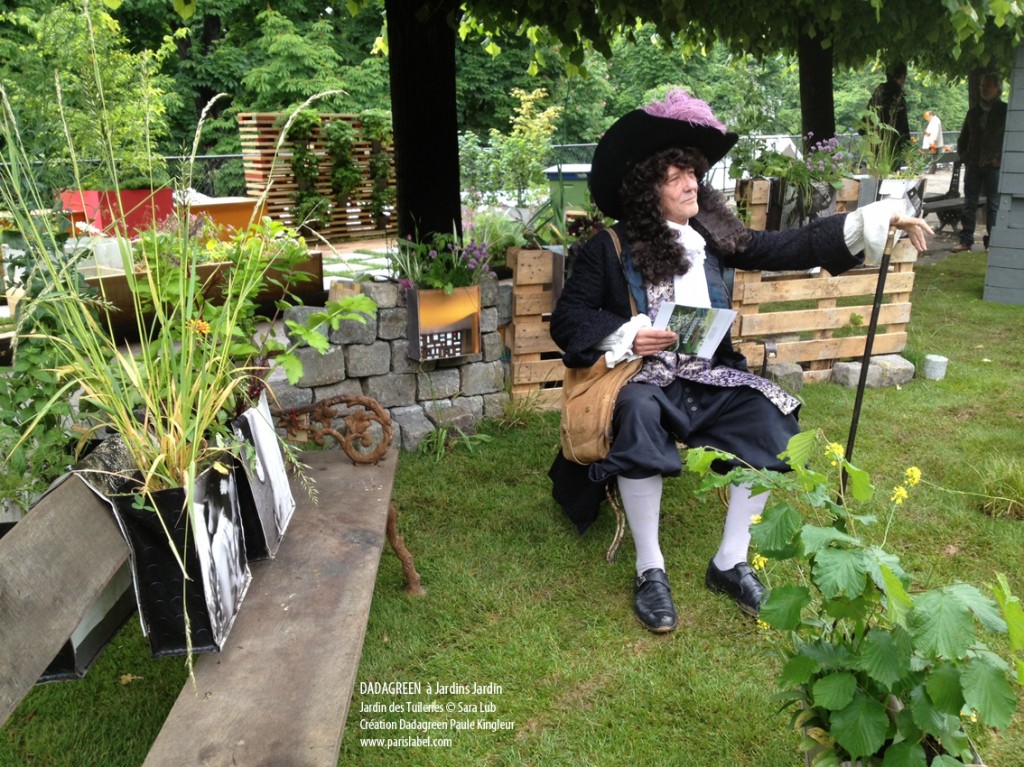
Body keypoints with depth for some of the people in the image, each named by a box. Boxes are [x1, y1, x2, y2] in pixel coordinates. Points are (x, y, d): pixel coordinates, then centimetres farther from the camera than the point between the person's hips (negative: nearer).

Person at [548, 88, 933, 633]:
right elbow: (566, 320, -1)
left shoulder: (712, 235, 10)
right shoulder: (608, 249, -2)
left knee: (769, 419, -18)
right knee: (639, 415, -36)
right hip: (644, 378, -5)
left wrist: (876, 218, -1)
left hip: (710, 380, 5)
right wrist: (625, 336, -17)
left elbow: (791, 248, 7)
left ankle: (731, 562, -4)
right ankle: (650, 570, -20)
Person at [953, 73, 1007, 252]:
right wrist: (963, 155, 7)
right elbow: (964, 136, 21)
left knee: (993, 204, 1)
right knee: (969, 203, 3)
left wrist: (1000, 158, -9)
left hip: (994, 165, -4)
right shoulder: (974, 111, 15)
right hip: (973, 164, 4)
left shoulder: (1004, 111, 2)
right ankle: (965, 240, 7)